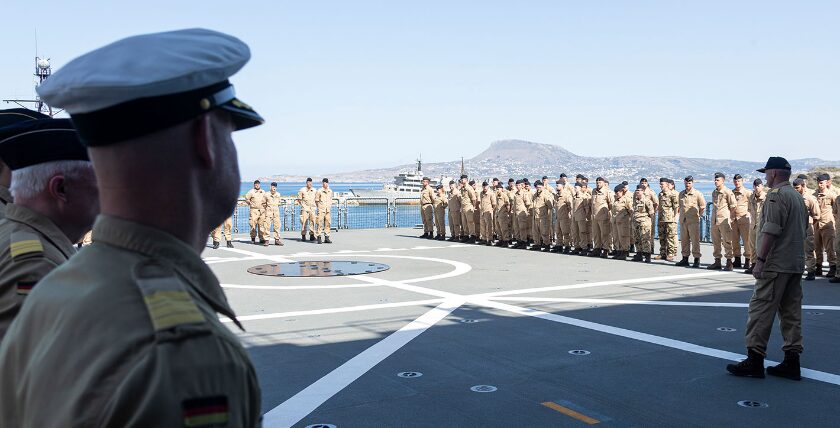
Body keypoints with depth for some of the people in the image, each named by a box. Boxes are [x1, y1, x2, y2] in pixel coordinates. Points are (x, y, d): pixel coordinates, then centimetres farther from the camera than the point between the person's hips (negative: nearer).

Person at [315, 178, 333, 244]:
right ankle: (319, 238, -6)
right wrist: (319, 207, 1)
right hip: (321, 209, -5)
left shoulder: (330, 191, 11)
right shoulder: (319, 191, -5)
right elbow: (316, 200, 0)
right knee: (320, 223, -8)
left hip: (328, 209, 5)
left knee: (327, 223, 5)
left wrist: (330, 206, 13)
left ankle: (326, 238, 10)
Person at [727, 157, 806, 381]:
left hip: (776, 264, -10)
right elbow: (803, 232, 22)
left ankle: (754, 360, -8)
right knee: (791, 312, 9)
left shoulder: (776, 195, -12)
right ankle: (792, 362, 11)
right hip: (796, 264, 10)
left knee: (761, 309, -7)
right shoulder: (798, 196, 18)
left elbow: (771, 230, -20)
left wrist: (760, 259, -19)